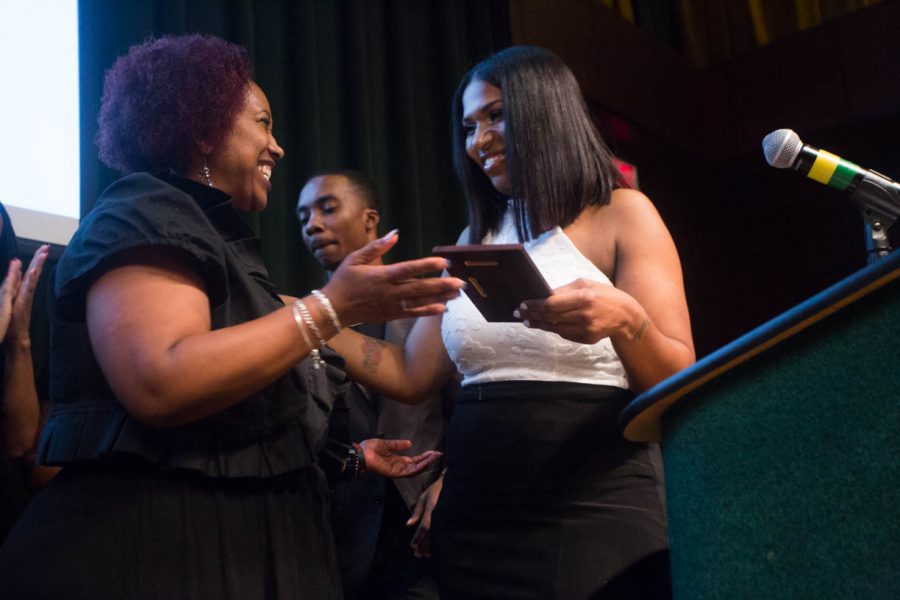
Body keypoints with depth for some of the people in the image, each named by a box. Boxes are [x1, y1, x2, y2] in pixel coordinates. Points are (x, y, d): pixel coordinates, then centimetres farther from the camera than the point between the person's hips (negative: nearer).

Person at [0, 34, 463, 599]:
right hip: (158, 548, -9)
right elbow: (160, 385, -27)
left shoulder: (217, 236, 18)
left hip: (236, 540, 9)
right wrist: (333, 306, -24)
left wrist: (348, 452, 20)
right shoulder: (143, 213, -10)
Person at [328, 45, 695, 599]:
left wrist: (625, 321, -27)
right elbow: (409, 375, 11)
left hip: (592, 525, -5)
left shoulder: (620, 215, -2)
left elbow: (680, 384, -8)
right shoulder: (476, 241, 13)